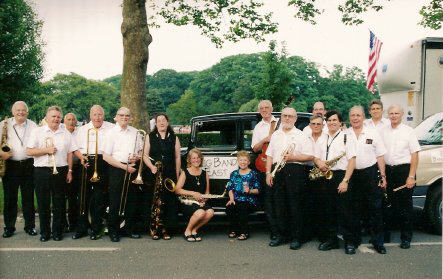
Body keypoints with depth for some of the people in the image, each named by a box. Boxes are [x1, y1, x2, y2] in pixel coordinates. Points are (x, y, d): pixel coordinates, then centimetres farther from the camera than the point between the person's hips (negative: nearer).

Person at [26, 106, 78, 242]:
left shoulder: (66, 134, 10)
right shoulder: (37, 132, 3)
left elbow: (70, 154, 9)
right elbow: (29, 151, -4)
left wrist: (70, 171, 4)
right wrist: (46, 150, -14)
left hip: (60, 172, 1)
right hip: (41, 171, -1)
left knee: (59, 203, 6)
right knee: (43, 203, 5)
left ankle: (57, 231, 17)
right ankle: (44, 232, 17)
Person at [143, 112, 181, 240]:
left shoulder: (174, 138, 10)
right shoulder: (150, 137, 9)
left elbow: (177, 158, 9)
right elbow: (145, 155, 4)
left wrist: (177, 175, 4)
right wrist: (152, 167, -13)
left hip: (170, 175, 1)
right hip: (154, 174, 0)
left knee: (170, 201, -3)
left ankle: (166, 229, 5)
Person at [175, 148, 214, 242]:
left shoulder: (204, 174, 12)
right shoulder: (185, 173, 0)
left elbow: (207, 192, 16)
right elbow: (177, 190, -8)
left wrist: (204, 199, -5)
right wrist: (193, 193, -16)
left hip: (200, 202, 4)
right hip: (187, 203, -4)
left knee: (210, 212, -27)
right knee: (200, 212, -33)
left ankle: (194, 230, -2)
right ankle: (187, 231, -5)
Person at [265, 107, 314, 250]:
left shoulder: (301, 135, 3)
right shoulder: (275, 135, 18)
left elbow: (310, 156, -3)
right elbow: (270, 155, 16)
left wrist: (293, 157, -14)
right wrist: (268, 173, 6)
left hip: (295, 171, -4)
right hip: (278, 172, 4)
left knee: (295, 205, -3)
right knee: (280, 204, 6)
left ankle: (296, 237, 5)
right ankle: (281, 235, 17)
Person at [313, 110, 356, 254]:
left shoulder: (346, 137, -1)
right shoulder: (321, 140, 16)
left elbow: (352, 160, -7)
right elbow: (316, 157, 18)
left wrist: (345, 180, -15)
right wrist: (319, 162, -7)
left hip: (341, 176, -5)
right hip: (325, 177, 5)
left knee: (344, 211, -4)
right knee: (327, 210, 9)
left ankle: (349, 242, 5)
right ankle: (331, 240, 19)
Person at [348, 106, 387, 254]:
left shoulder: (373, 133, 5)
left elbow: (380, 156, 5)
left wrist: (383, 177, -1)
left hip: (371, 173, -1)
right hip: (352, 174, 1)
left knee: (375, 208, 0)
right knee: (354, 210, 8)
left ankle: (378, 241, 9)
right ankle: (355, 240, 20)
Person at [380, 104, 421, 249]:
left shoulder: (408, 131, -2)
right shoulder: (383, 131, 9)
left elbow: (414, 155, -6)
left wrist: (411, 176, -13)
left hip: (404, 170, -3)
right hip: (388, 170, 4)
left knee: (405, 205, 3)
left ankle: (406, 238, 12)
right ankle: (385, 232, 24)